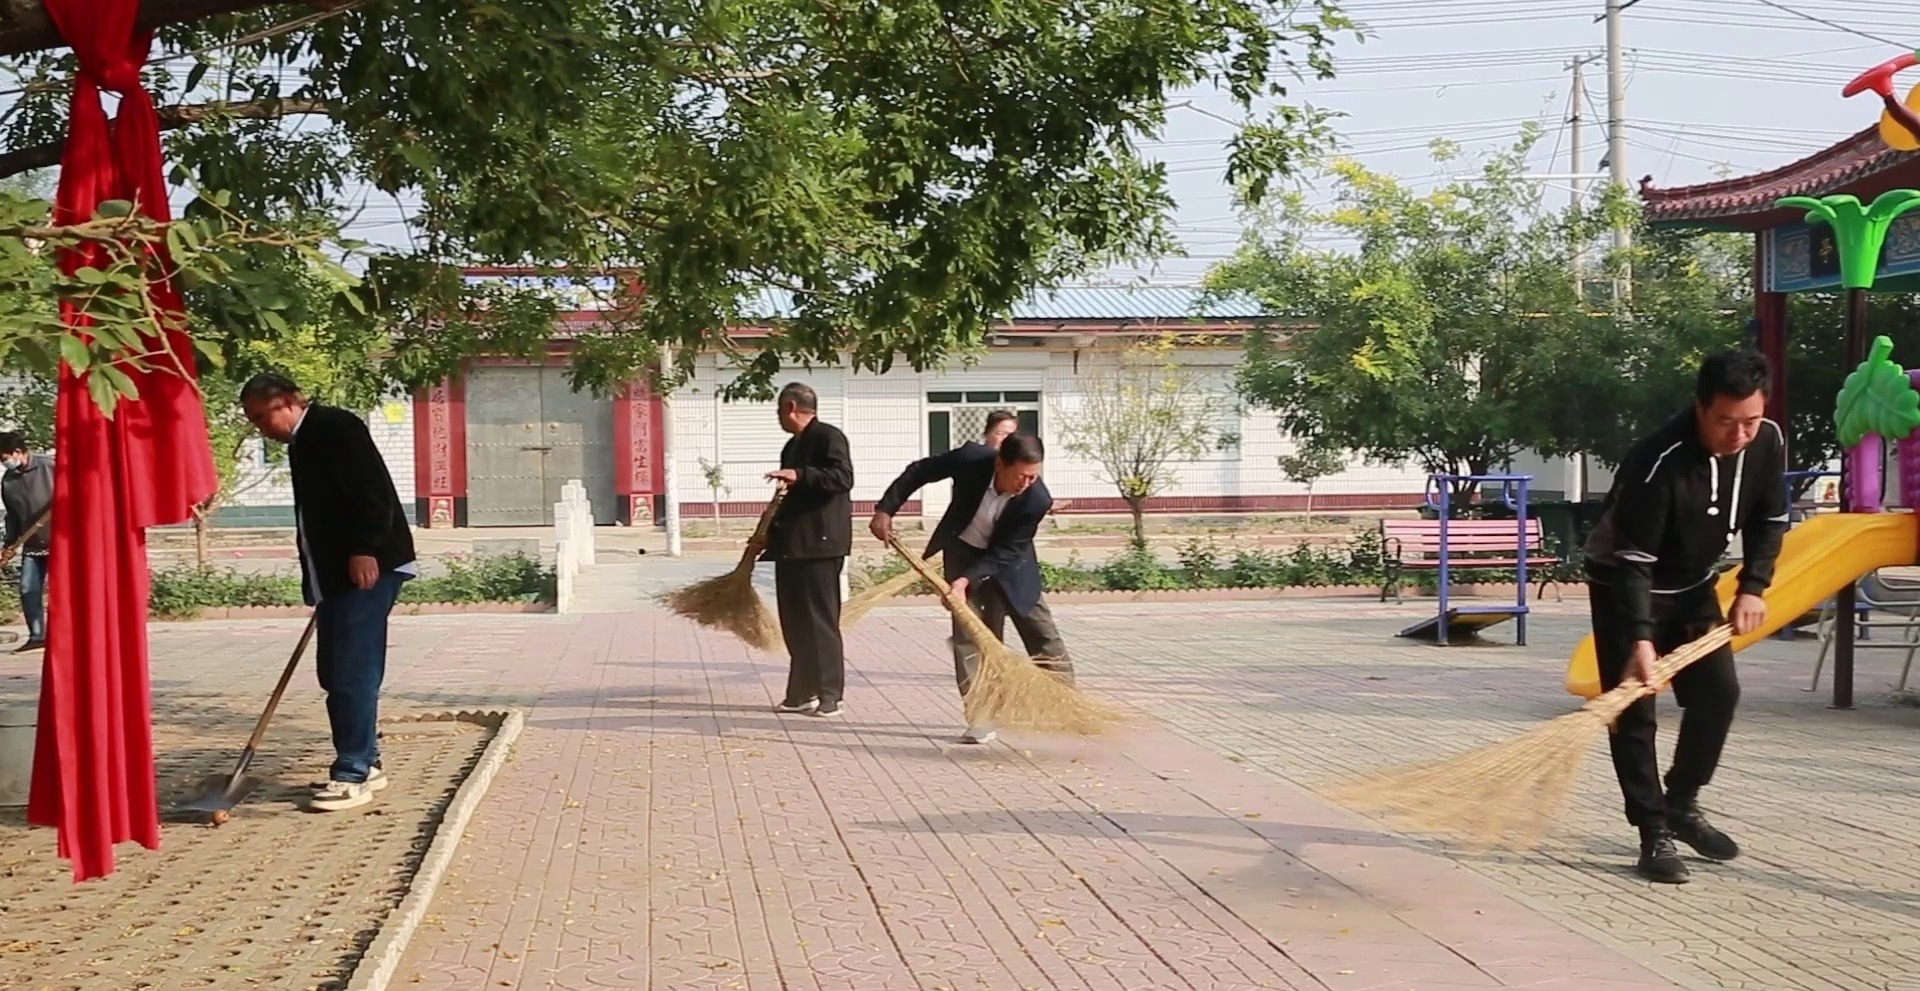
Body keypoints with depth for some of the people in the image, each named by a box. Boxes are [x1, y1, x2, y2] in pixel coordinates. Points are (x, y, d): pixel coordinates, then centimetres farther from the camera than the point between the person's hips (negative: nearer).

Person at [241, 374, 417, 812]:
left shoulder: (336, 427, -10)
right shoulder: (301, 443, 19)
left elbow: (373, 490, -19)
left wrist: (365, 550, -26)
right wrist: (317, 585, 21)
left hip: (367, 565, -10)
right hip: (335, 574, 10)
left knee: (352, 671, -10)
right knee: (335, 672, 11)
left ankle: (353, 775, -6)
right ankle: (364, 763, 20)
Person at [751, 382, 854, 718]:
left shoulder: (828, 437, -7)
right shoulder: (792, 446, 20)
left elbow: (842, 477, -22)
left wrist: (799, 476, -30)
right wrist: (768, 535, 19)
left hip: (819, 544, -9)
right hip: (791, 546, 9)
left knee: (820, 620, -6)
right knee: (795, 622, 10)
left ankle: (829, 695, -1)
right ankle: (801, 693, 17)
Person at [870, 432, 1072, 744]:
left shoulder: (1037, 499, -32)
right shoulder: (970, 459, -31)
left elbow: (1004, 553, -25)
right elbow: (918, 472, -13)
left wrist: (967, 579, -35)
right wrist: (885, 509, -13)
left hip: (1008, 560, 0)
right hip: (963, 551, 1)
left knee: (1040, 628, 1)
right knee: (967, 630, -7)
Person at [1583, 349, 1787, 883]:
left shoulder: (1769, 442, -16)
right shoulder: (1658, 462, -35)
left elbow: (1769, 520, 2)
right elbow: (1633, 560, -33)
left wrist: (1753, 587, -7)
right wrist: (1641, 639, -39)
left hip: (1693, 584, 6)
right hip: (1624, 584, -6)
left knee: (1718, 692, 3)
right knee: (1633, 708, -11)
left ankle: (1682, 805, 22)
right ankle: (1655, 835, -5)